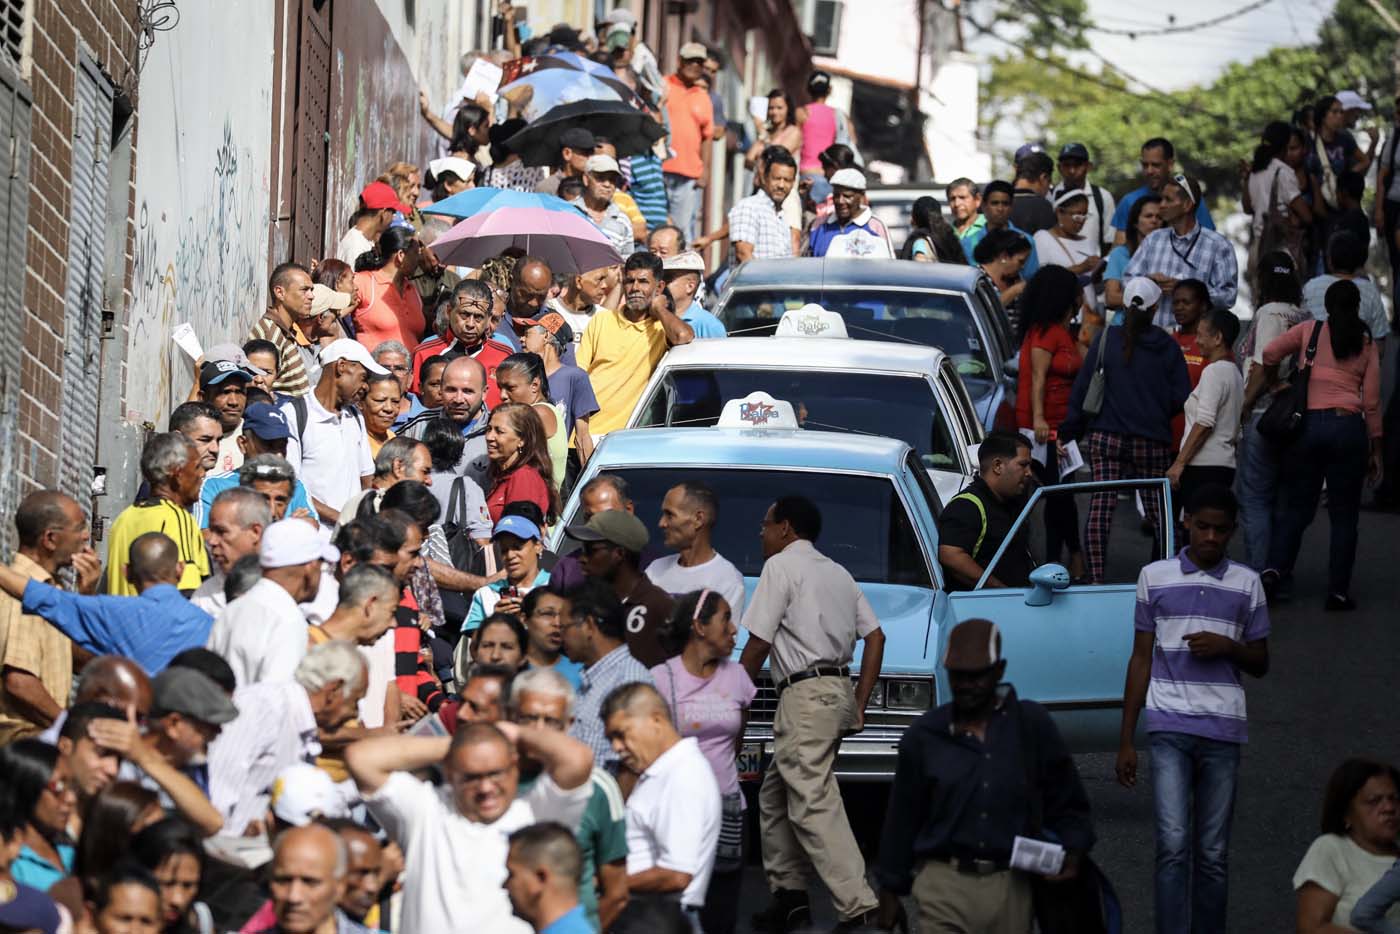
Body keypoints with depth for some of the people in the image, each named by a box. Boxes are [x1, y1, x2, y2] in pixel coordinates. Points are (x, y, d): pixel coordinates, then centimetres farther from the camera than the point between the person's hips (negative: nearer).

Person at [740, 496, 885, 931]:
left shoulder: (782, 566, -3)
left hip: (806, 694, -9)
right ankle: (788, 895, 18)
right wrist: (859, 705, 15)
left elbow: (758, 643, -7)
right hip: (840, 690, 9)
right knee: (775, 795, 19)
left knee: (813, 802, -14)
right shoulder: (838, 573, 22)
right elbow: (875, 637, 16)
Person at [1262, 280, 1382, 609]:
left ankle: (1276, 567, -11)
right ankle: (1338, 591, 4)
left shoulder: (1309, 331, 6)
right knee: (1344, 514, 6)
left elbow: (1270, 353, -3)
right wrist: (1375, 449, 12)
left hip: (1308, 422, 1)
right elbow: (1372, 402, 6)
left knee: (1295, 506, 9)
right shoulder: (1366, 344, 7)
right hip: (1349, 427, -1)